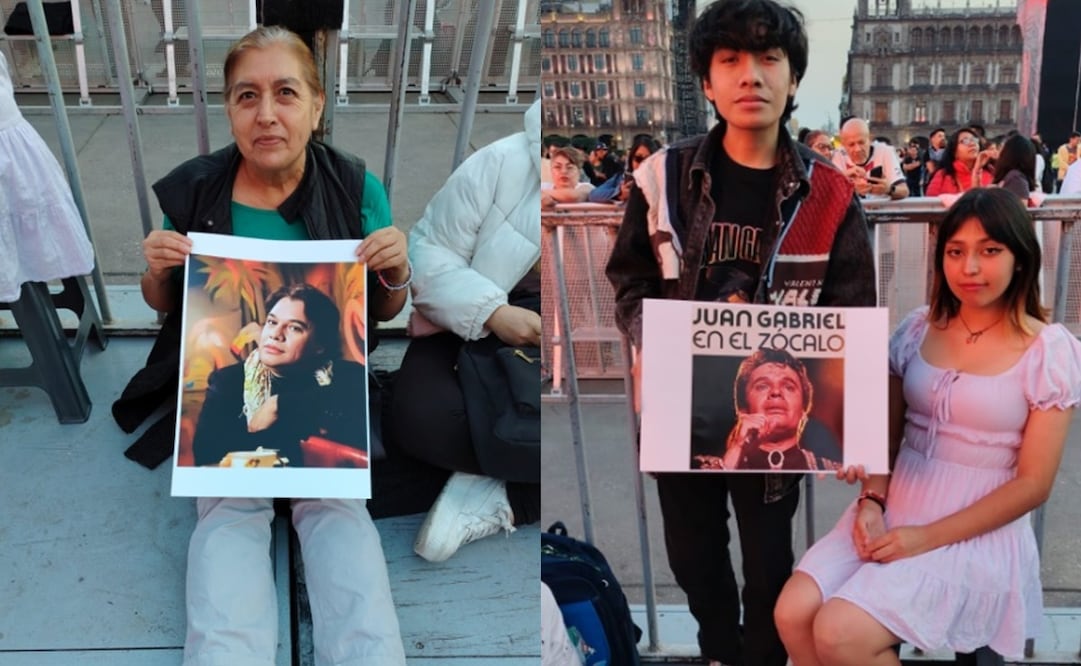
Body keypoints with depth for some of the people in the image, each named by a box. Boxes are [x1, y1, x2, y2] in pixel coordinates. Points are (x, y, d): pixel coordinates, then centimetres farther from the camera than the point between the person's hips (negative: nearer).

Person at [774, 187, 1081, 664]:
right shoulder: (918, 329, 6)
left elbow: (1032, 483, -8)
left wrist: (929, 538, -15)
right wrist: (872, 502, -9)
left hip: (977, 535, -4)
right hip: (893, 516, 5)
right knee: (793, 615, -18)